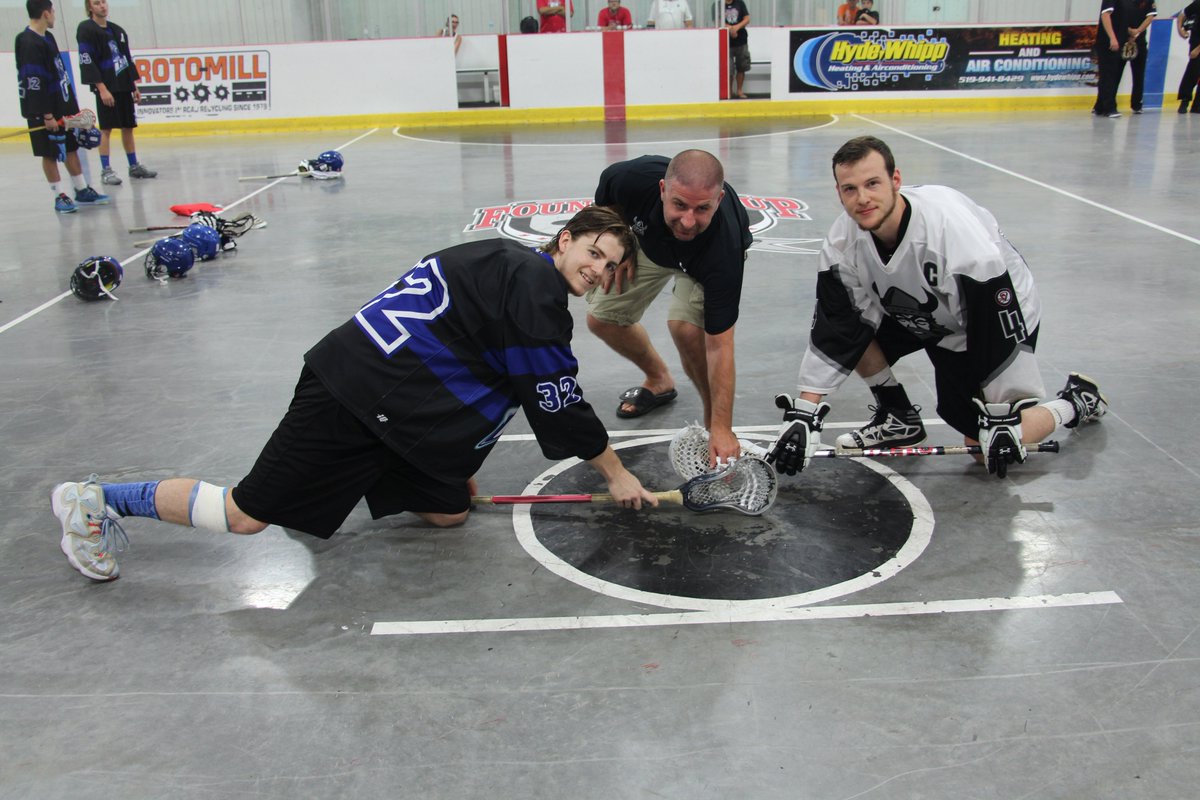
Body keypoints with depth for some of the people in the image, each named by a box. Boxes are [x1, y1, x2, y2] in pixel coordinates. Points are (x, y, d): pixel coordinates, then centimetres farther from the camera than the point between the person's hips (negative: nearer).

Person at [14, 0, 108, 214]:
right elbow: (34, 83, -21)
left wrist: (72, 106, 18)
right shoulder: (29, 43, -19)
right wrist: (47, 116, -21)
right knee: (50, 154, 1)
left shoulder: (47, 37, 11)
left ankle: (82, 191, 23)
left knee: (71, 148, 14)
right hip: (44, 110, -9)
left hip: (63, 104, 9)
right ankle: (59, 197, 9)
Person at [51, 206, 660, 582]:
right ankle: (93, 501, 15)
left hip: (392, 411, 10)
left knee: (448, 512, 6)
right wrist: (615, 473, 2)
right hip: (353, 391, -10)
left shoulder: (512, 271, 17)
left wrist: (460, 465, 24)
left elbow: (462, 372, 23)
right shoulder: (534, 288, -14)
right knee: (246, 515, -3)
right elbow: (560, 404, -11)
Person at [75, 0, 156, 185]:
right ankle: (106, 170, -1)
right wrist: (102, 88, -17)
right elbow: (87, 62, -11)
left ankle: (134, 166, 18)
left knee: (128, 127, 10)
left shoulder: (117, 30, 14)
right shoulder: (86, 30, -5)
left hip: (124, 86, 6)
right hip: (106, 88, -6)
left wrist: (134, 86, 15)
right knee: (106, 129, -5)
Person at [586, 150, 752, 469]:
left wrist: (722, 428, -41)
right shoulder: (633, 178, -40)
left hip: (704, 258, -4)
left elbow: (718, 345, -39)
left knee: (685, 326, -30)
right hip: (649, 239, 4)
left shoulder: (724, 247, -44)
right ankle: (659, 382, 32)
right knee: (601, 318, 3)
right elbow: (606, 200, -10)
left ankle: (713, 424, -5)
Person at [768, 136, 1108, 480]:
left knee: (996, 446, -10)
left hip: (999, 314, -6)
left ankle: (1075, 401, 18)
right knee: (849, 326, -11)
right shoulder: (844, 239, -21)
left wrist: (1000, 421, -29)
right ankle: (898, 417, 10)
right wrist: (804, 415, -22)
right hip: (920, 316, 6)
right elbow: (832, 332, -17)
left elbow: (996, 328, -32)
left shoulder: (950, 226, -39)